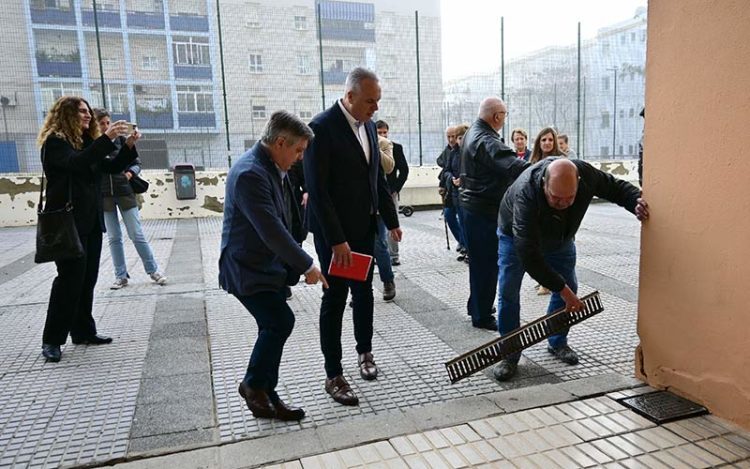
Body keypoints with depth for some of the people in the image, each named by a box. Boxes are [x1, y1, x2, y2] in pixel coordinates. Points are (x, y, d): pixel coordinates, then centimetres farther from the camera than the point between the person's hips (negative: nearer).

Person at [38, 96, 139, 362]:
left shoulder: (87, 142, 15)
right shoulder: (55, 142, -7)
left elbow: (112, 167, 13)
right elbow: (76, 163, -26)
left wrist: (128, 146, -2)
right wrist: (106, 139, -29)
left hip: (91, 221, 8)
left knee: (88, 278, 9)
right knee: (70, 278, -8)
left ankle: (83, 331, 18)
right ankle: (52, 340, 2)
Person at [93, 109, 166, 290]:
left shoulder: (121, 139, 0)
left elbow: (137, 163, 5)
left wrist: (130, 172, -13)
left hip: (125, 193, -1)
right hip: (104, 196, 1)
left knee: (137, 235, 1)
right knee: (114, 238, 8)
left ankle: (153, 270, 11)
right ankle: (121, 276, 17)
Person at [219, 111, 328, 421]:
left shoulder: (274, 167, 6)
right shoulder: (249, 174, -24)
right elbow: (272, 231, -27)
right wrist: (306, 265, -19)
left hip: (270, 267, 9)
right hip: (248, 271, -9)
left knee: (274, 328, 10)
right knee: (281, 321, -14)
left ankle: (263, 393, 25)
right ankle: (254, 385, 10)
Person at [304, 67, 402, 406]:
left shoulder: (368, 126, 7)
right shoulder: (322, 127, -17)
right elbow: (317, 190, -21)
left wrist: (391, 220, 11)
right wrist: (336, 239, -23)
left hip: (364, 226, 7)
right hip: (333, 231, -7)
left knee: (363, 292, 17)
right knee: (335, 299, 1)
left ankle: (364, 352, 37)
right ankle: (333, 375, 13)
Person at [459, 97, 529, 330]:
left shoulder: (473, 133, 13)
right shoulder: (486, 142, -21)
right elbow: (514, 166, -35)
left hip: (472, 204, 11)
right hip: (485, 210, -11)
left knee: (479, 259, 21)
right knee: (487, 263, -1)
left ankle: (476, 305, 34)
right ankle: (482, 316, 8)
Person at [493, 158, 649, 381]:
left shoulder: (585, 173, -32)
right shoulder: (525, 193, -45)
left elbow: (616, 187, -10)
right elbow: (528, 254, -45)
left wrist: (637, 201, -32)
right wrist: (561, 288, -43)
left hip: (560, 237, 5)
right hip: (517, 236, -4)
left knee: (569, 287, 4)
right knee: (508, 291, -13)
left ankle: (558, 343, 25)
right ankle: (510, 354, 0)